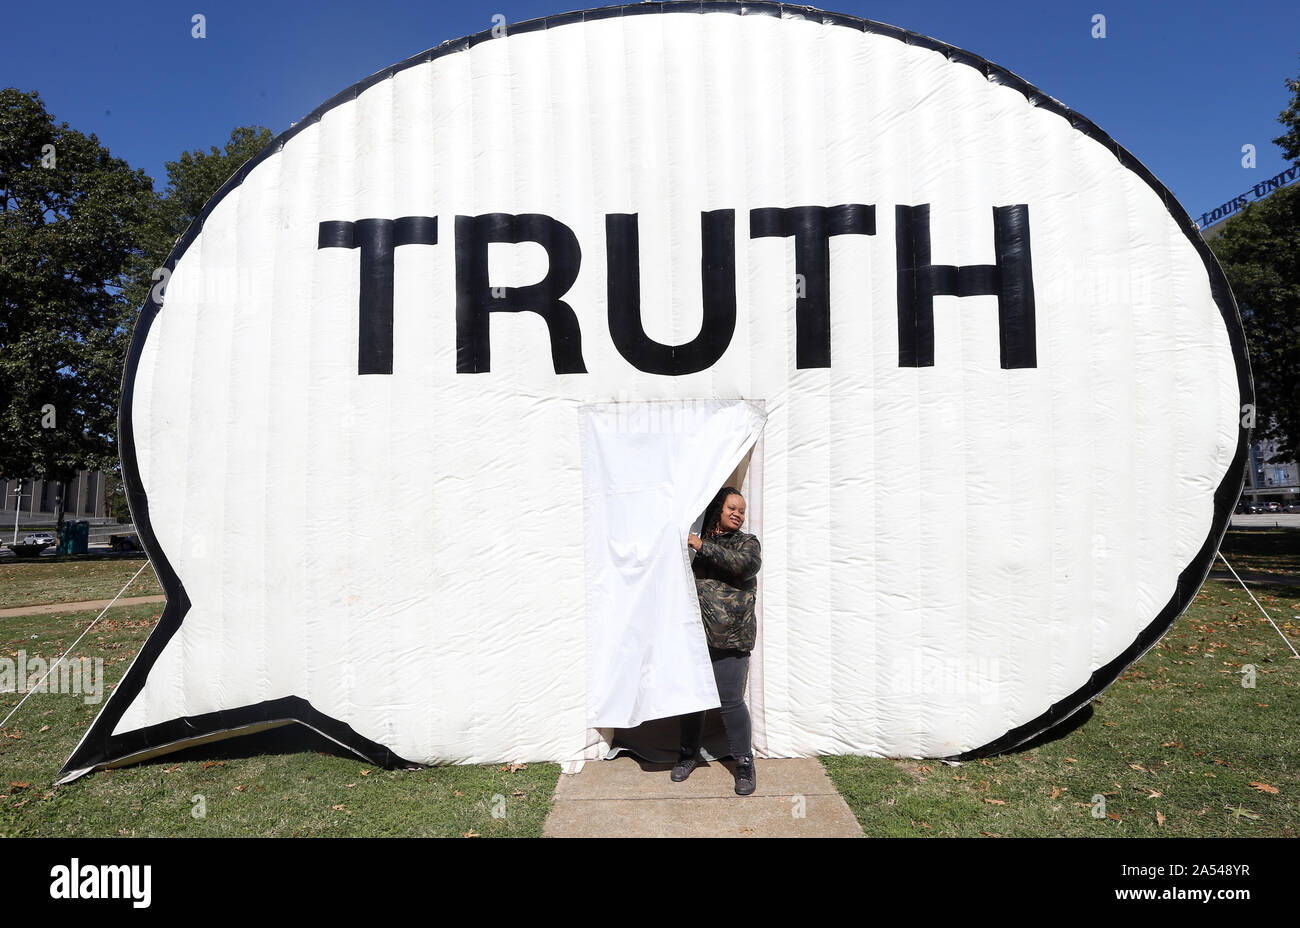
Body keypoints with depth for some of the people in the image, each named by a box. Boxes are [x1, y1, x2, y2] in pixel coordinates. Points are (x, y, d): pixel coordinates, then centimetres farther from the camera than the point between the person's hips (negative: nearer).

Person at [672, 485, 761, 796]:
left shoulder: (747, 542, 5)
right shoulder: (696, 542, 13)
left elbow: (742, 563, -20)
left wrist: (703, 546, -18)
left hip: (730, 640, -3)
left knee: (731, 701, -3)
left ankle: (745, 763, 13)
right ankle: (689, 753, 30)